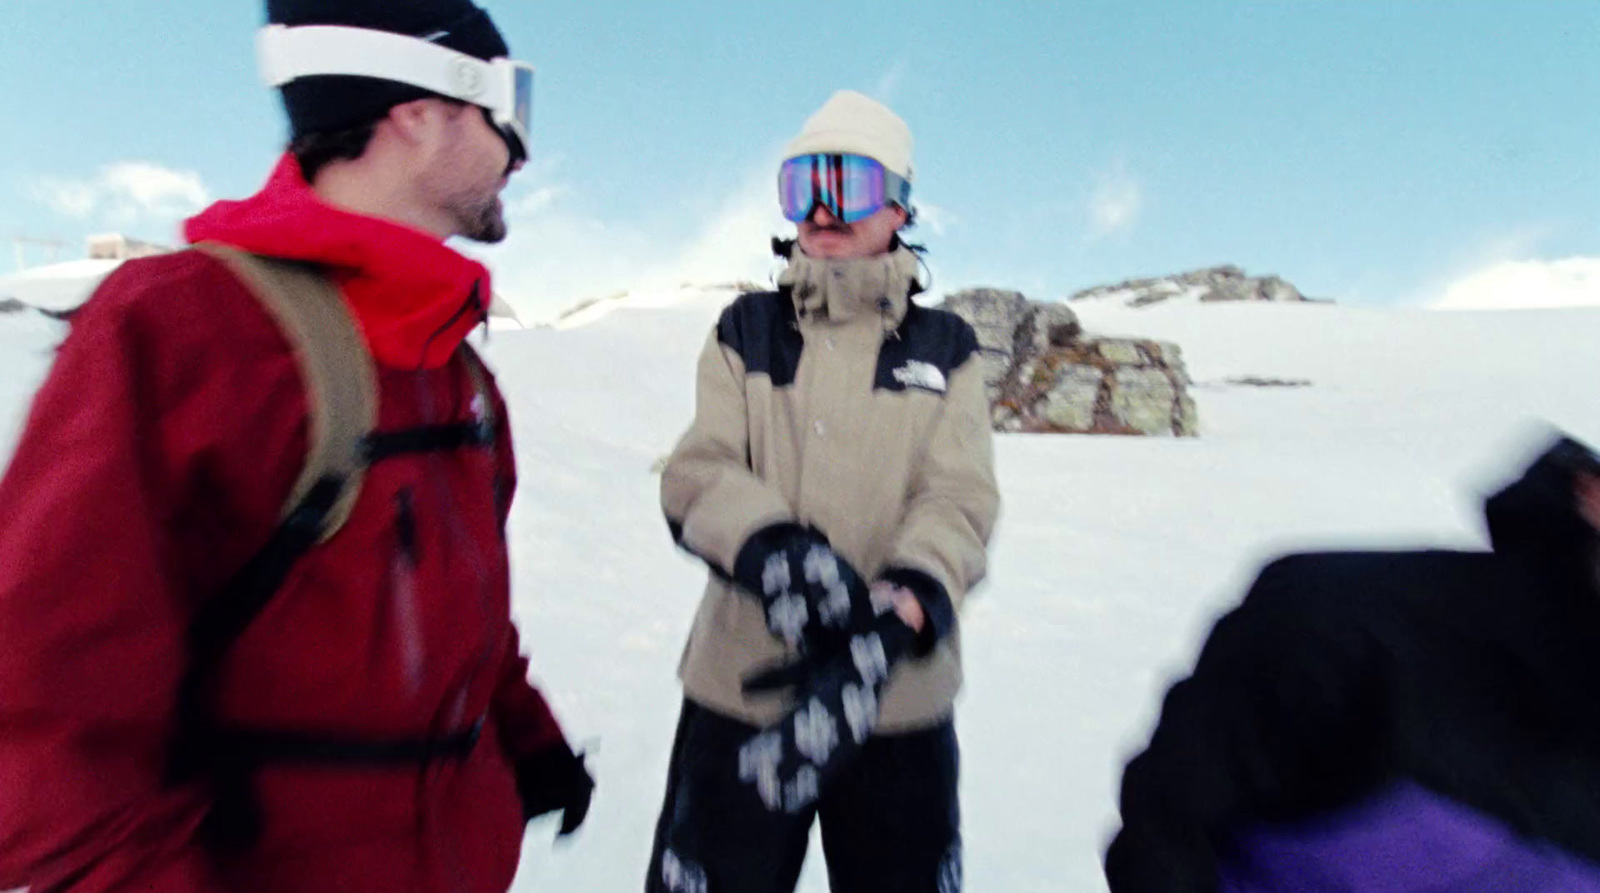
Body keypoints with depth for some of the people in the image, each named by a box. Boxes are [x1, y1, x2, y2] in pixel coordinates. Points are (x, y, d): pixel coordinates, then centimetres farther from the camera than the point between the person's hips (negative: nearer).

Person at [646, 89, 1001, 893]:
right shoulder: (745, 330, 4)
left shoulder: (945, 347, 2)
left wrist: (888, 624, -28)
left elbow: (959, 500, -9)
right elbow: (697, 473, -6)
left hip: (898, 702, 1)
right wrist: (777, 553, -27)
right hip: (739, 688, 0)